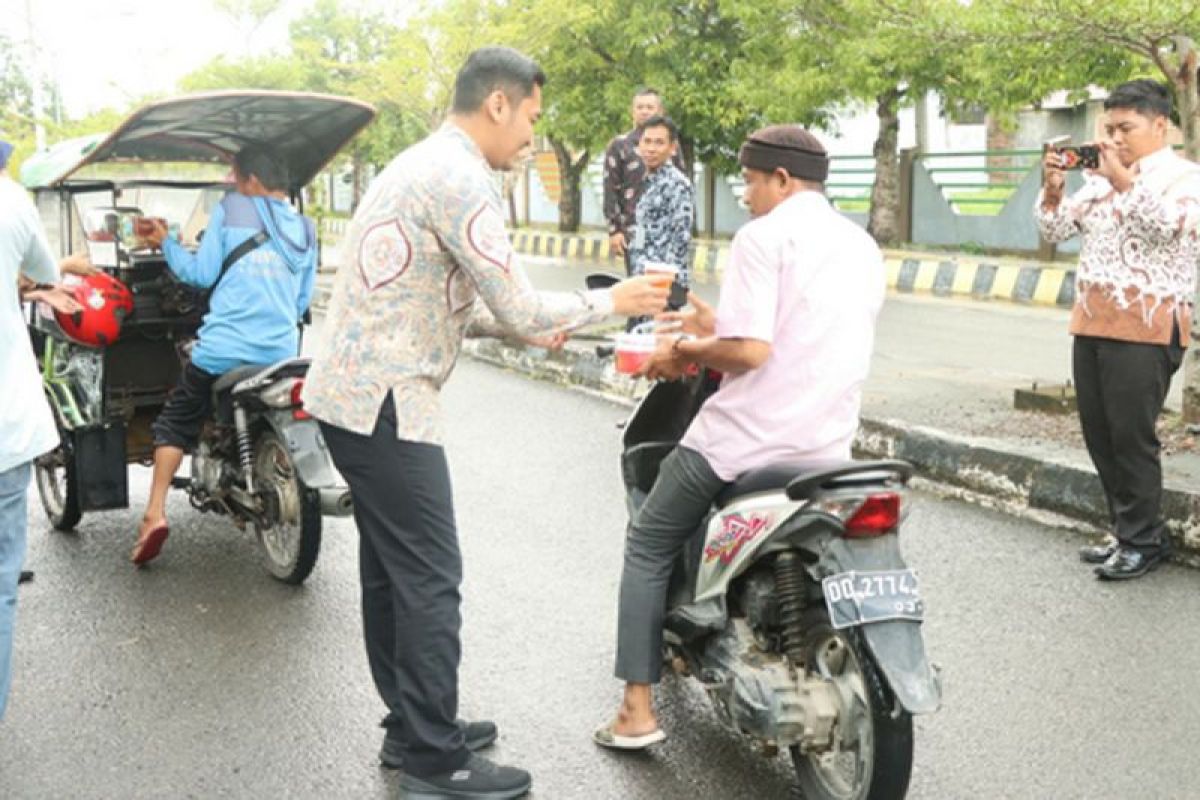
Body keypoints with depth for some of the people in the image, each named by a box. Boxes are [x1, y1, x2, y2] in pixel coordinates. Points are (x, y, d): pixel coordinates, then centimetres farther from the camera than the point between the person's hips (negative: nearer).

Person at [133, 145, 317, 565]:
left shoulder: (230, 210, -1)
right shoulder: (305, 229, 13)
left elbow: (202, 273, -1)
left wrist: (166, 243, 12)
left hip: (224, 348, -4)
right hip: (282, 353, 4)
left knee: (175, 422, 9)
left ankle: (155, 513, -3)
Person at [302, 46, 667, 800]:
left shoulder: (424, 164, 17)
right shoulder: (459, 177, -16)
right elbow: (521, 307, -16)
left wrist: (517, 325, 15)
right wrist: (611, 301, -2)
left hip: (354, 391, 11)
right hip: (385, 399, -10)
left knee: (392, 569, 16)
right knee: (430, 576, -4)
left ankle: (411, 727, 27)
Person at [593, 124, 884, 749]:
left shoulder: (764, 236, -10)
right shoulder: (863, 247, 14)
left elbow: (751, 350, -20)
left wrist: (686, 353, -3)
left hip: (749, 436, -7)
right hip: (828, 448, 7)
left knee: (648, 545, 12)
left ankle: (638, 710, 9)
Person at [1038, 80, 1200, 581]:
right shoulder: (1101, 178, 18)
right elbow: (1055, 231, 15)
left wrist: (1122, 178, -21)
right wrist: (1053, 188, -2)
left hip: (1146, 331, -7)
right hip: (1091, 325, 7)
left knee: (1130, 437, -5)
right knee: (1099, 436, 9)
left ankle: (1143, 541, 8)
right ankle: (1127, 532, 21)